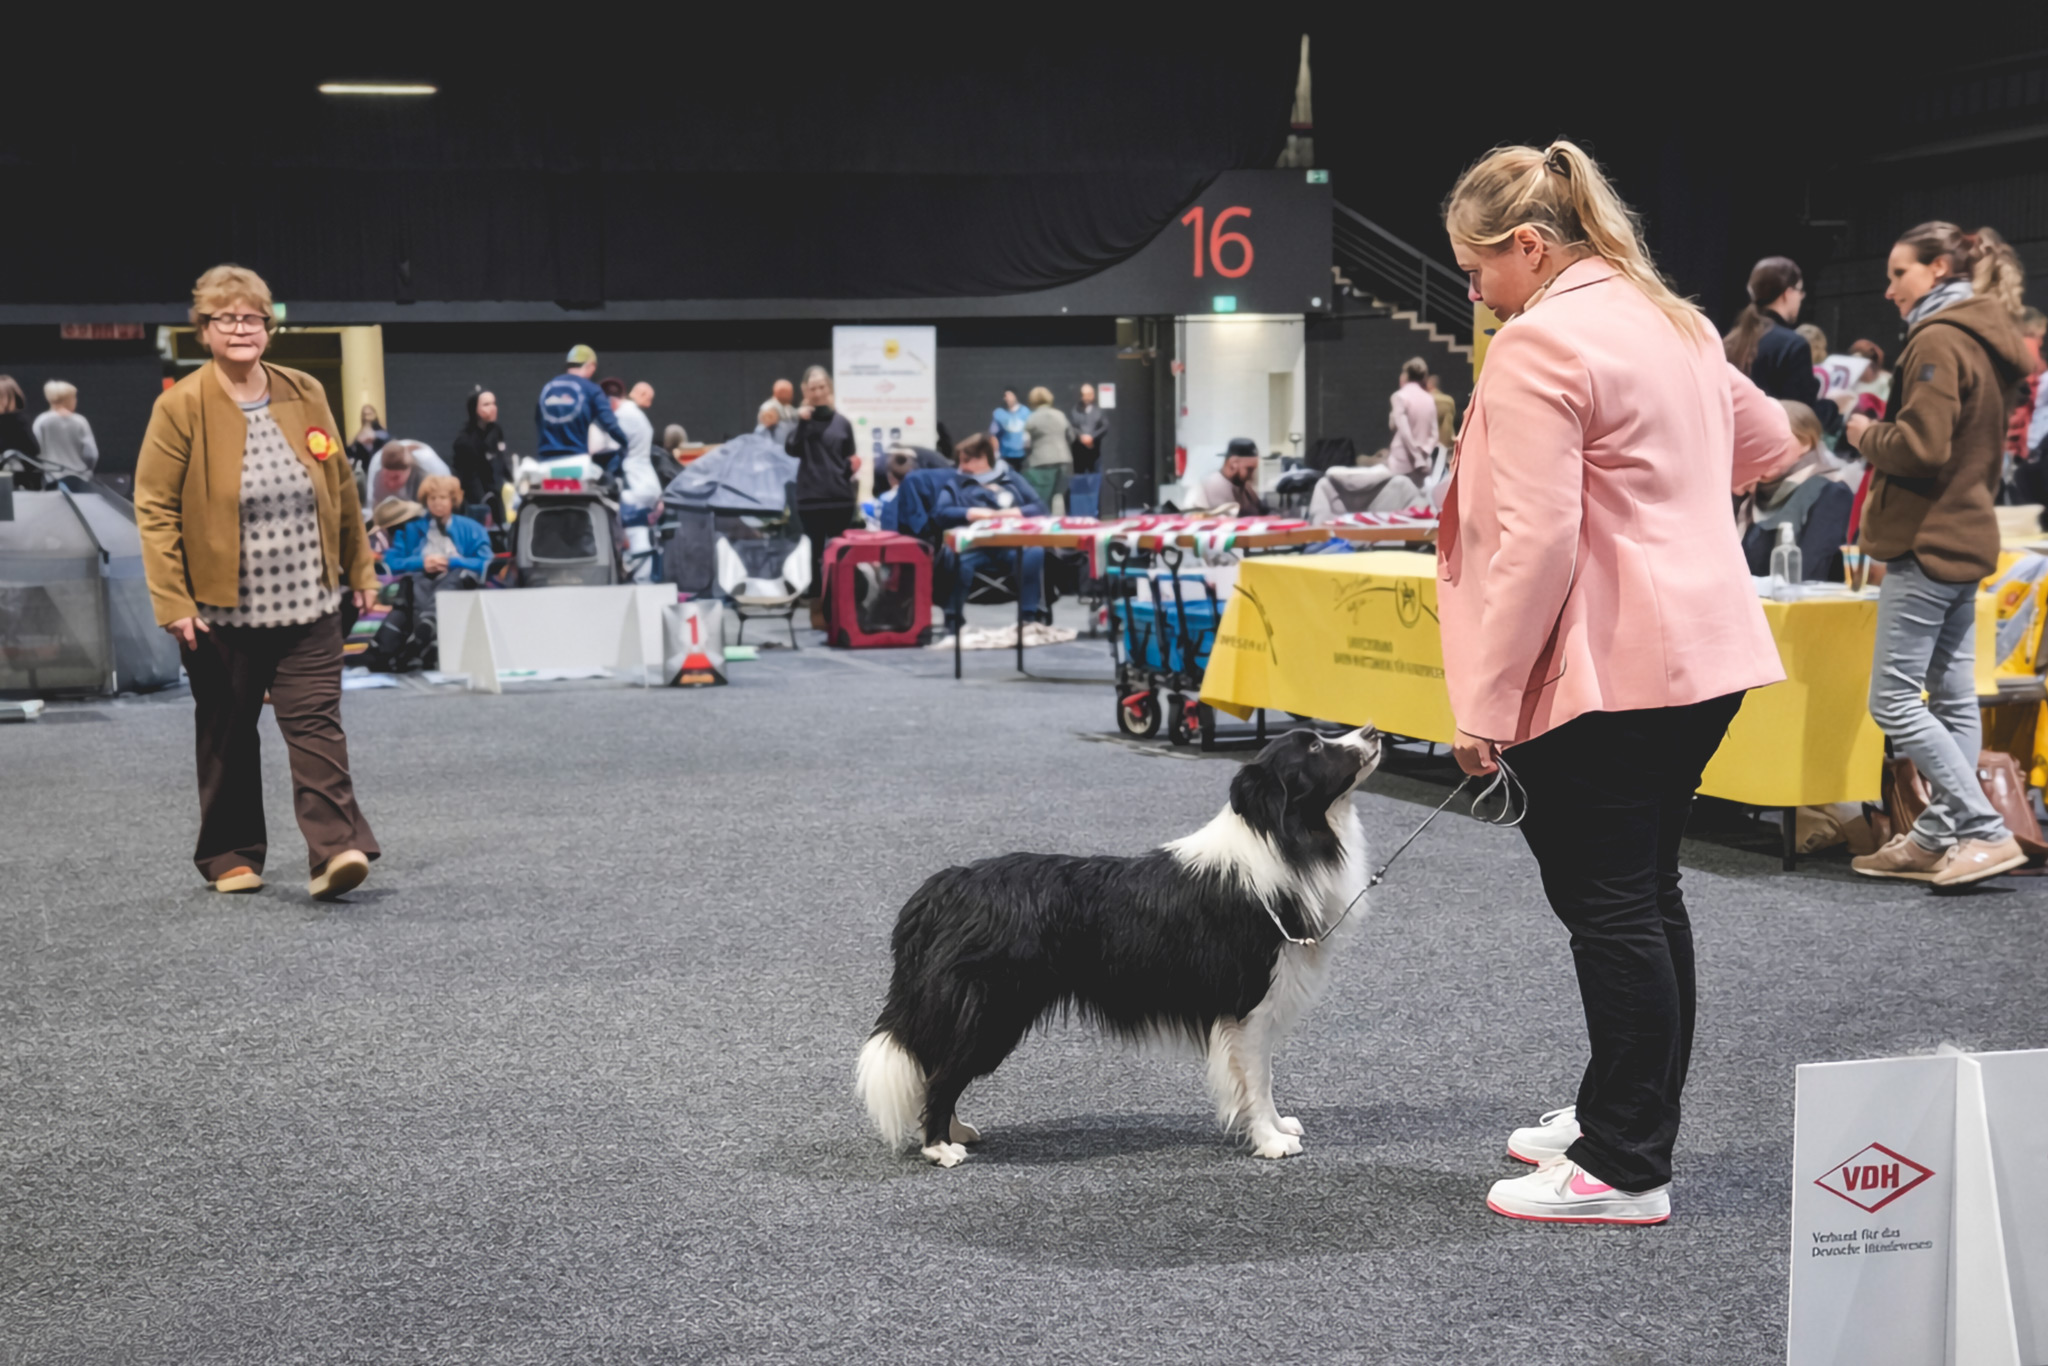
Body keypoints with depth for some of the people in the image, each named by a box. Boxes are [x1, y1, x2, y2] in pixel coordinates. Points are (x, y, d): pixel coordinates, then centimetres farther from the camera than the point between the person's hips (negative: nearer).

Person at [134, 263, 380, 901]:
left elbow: (340, 488, 13)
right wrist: (172, 602, -12)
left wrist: (359, 569, 15)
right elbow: (154, 507, -7)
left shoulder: (305, 394, 4)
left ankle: (336, 849, -12)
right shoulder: (181, 406, -7)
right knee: (227, 736, 10)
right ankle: (230, 856, 22)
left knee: (317, 724, -7)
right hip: (221, 609, -2)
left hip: (307, 606, 2)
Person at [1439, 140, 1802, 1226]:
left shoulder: (1540, 343, -14)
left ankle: (1625, 1168, 2)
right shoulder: (1671, 322, 14)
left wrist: (1486, 700, -17)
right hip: (1702, 651, 10)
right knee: (1647, 897, 17)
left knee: (1608, 907, -4)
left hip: (1603, 669, -10)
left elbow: (1534, 539, -20)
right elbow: (1766, 442, 27)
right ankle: (1623, 1115, 28)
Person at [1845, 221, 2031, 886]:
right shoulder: (1989, 343, 17)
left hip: (1927, 543, -10)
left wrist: (1866, 434, -5)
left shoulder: (1939, 340, -15)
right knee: (1953, 698, 9)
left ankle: (1986, 832, -9)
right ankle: (1938, 837, 13)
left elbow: (1920, 448, -23)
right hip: (1967, 535, 10)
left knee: (1893, 698, -7)